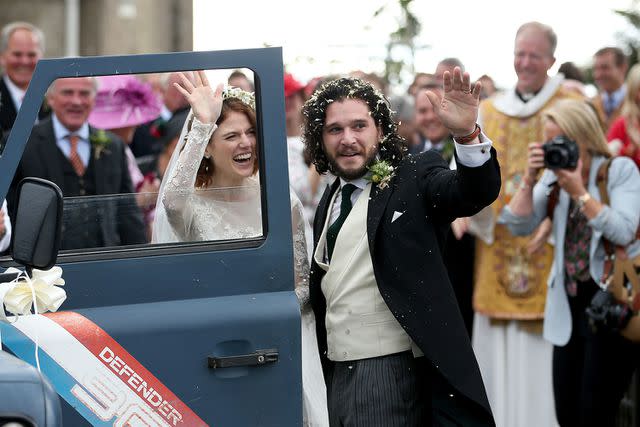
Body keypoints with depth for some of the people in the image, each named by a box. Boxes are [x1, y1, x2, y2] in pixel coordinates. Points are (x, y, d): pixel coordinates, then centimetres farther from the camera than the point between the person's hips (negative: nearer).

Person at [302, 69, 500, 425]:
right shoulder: (329, 201, 15)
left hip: (394, 372, -6)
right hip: (340, 373, 7)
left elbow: (477, 192, -22)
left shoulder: (413, 179, -4)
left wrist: (467, 134, -40)